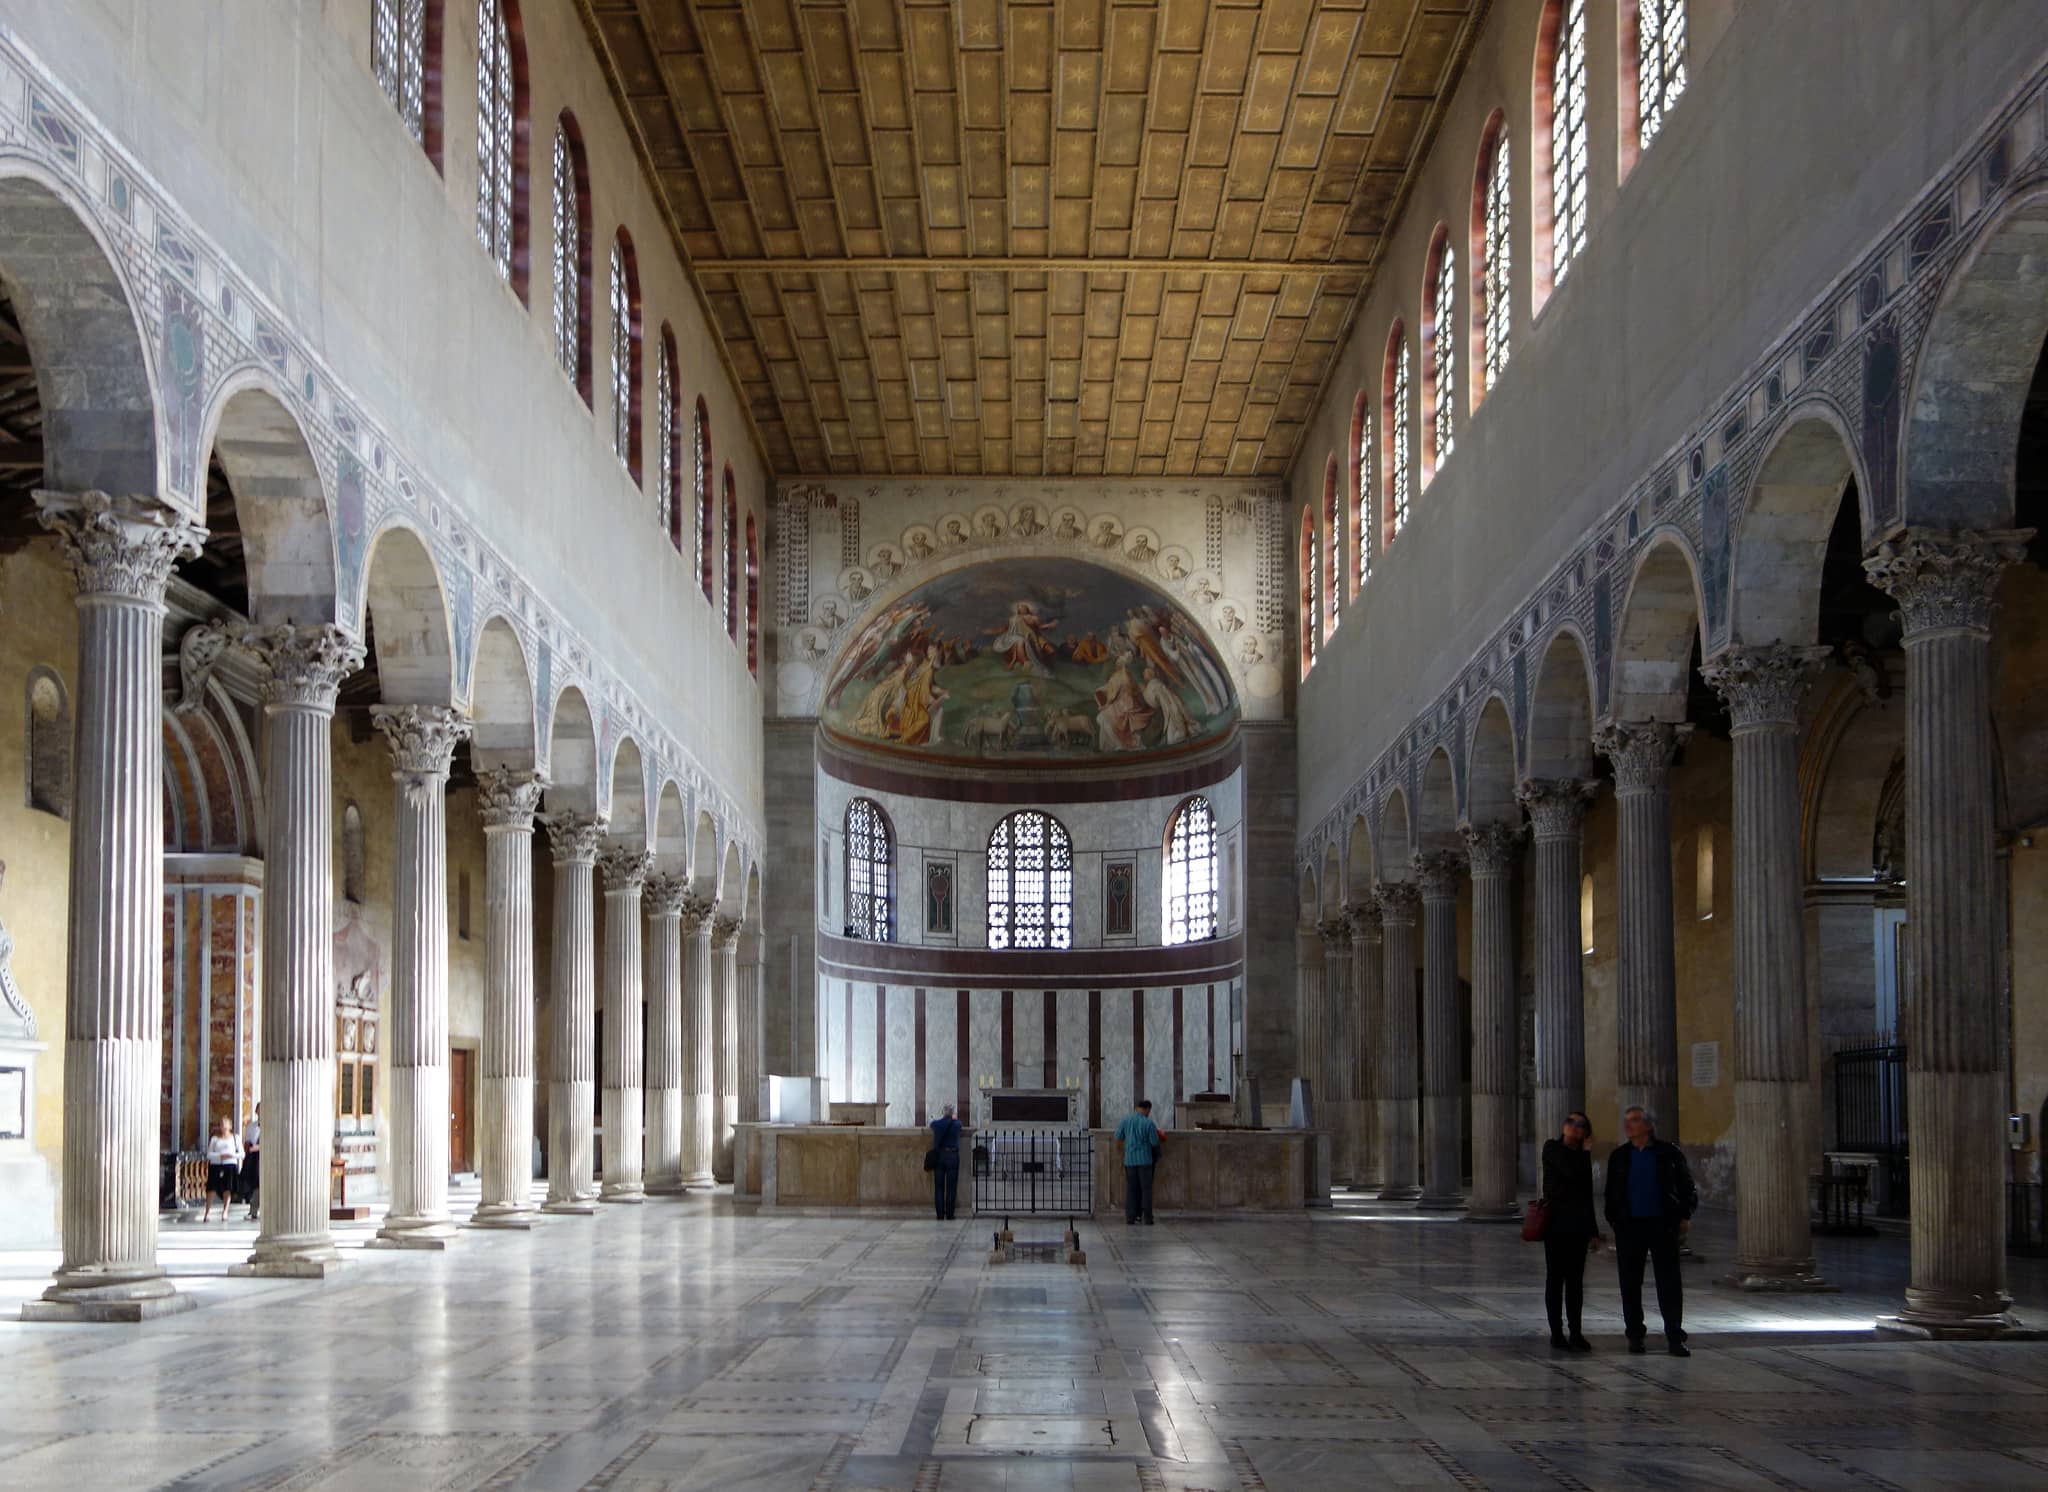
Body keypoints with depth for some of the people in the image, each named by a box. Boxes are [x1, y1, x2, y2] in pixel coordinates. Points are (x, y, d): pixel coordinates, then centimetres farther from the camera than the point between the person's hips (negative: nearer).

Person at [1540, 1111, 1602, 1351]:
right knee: (1556, 1278, -1)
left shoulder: (1581, 1157, 14)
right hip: (1556, 1223, -5)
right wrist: (1586, 1152, -3)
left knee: (1575, 1280, 7)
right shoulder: (1552, 1148, -3)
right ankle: (1557, 1333, 3)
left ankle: (1575, 1332, 11)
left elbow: (1587, 1196, 17)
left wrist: (1594, 1231, 15)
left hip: (1579, 1225, 5)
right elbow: (1570, 1171, -20)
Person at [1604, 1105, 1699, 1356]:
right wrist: (1613, 1221, 4)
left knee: (1669, 1282, -3)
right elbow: (1611, 1192, 13)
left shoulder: (1669, 1153, 2)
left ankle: (1675, 1337, -1)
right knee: (1630, 1283, 5)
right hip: (1629, 1226, 2)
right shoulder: (1619, 1156, 9)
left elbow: (1687, 1185, 7)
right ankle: (1635, 1335, 13)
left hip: (1662, 1224, -2)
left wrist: (1685, 1216, 0)